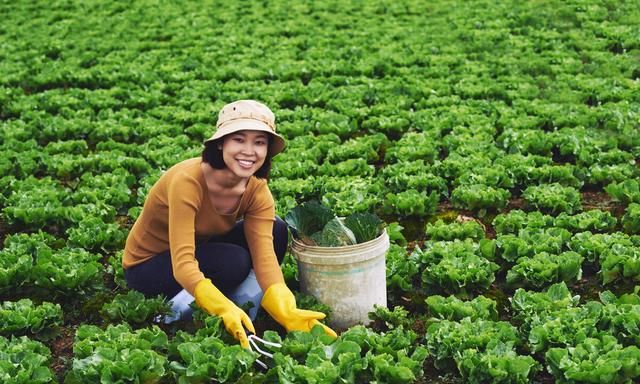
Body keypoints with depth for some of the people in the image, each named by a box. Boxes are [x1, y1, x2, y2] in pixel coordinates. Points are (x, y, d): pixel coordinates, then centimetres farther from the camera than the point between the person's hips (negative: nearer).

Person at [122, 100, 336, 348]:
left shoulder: (257, 190, -14)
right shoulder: (188, 181, -32)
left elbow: (265, 257, -23)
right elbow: (183, 264, -38)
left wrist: (288, 314, -39)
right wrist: (226, 311, -53)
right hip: (146, 267, -6)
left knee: (277, 231, -14)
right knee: (234, 261, -32)